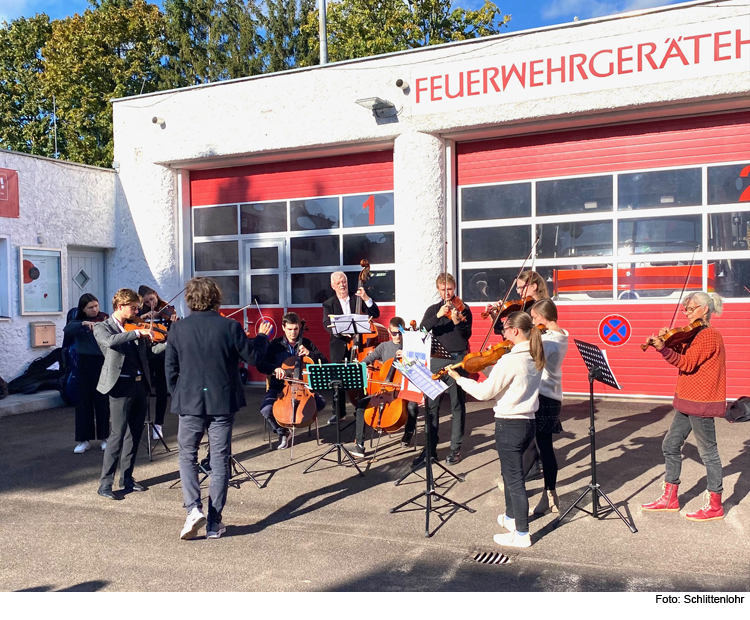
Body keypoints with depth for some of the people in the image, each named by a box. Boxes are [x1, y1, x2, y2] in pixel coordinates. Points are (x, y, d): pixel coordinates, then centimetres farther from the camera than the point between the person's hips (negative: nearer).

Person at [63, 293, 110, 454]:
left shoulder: (105, 319, 0)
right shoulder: (78, 321, 4)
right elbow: (67, 330, -16)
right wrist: (83, 324, -31)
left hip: (102, 363, -2)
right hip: (83, 364, 2)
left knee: (103, 401, 3)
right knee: (83, 401, 5)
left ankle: (105, 437, 15)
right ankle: (84, 439, 13)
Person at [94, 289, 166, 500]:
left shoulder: (135, 328, 15)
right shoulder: (102, 327, -1)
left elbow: (149, 350, 12)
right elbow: (110, 341, -24)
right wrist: (137, 333, -25)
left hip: (141, 385, 6)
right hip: (121, 386, -6)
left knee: (134, 434, 11)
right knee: (117, 434, -9)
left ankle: (127, 478, 23)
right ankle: (105, 484, 0)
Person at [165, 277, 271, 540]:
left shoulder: (178, 329, -4)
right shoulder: (230, 327, -10)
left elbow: (170, 368, 1)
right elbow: (252, 356, -1)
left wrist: (177, 396, 14)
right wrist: (262, 336, 17)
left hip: (190, 403, 1)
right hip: (223, 402, 0)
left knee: (187, 455, 16)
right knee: (220, 461, 8)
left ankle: (193, 508, -2)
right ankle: (214, 523, 13)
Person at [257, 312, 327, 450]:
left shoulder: (307, 344, 5)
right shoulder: (275, 344, -1)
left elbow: (324, 362, 4)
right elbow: (260, 365, -9)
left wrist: (310, 354, -13)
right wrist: (275, 369, -30)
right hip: (278, 388, -1)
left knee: (320, 402, -25)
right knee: (266, 409, -29)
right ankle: (282, 432, 2)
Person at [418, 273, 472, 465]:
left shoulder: (463, 308, 3)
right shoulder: (433, 310, 10)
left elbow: (467, 334, -9)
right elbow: (422, 329, -8)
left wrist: (457, 322, -28)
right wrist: (438, 316, -22)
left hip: (458, 359, -3)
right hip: (437, 360, 3)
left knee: (457, 405, 3)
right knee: (431, 404, 4)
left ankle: (456, 448, 11)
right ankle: (430, 446, 14)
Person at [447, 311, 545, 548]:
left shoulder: (510, 360, -22)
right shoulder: (534, 358, 5)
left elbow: (485, 392, -18)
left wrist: (459, 378, -7)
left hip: (510, 425, -9)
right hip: (528, 422, 9)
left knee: (514, 479, 3)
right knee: (510, 472, 25)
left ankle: (522, 534, 13)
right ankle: (511, 517, 41)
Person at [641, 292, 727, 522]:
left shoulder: (709, 335, -14)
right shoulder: (696, 335, 15)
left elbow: (687, 363, -22)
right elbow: (681, 354, 7)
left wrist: (663, 349, -33)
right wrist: (667, 341, -8)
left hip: (701, 401, -10)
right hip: (688, 401, 10)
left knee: (708, 451, 1)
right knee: (670, 445, 12)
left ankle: (715, 506, 14)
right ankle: (670, 499, 21)